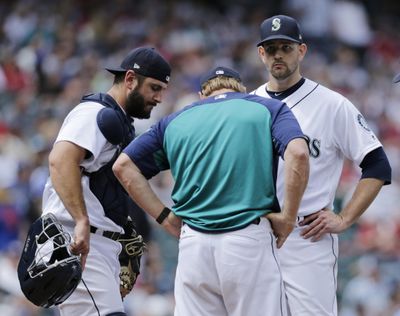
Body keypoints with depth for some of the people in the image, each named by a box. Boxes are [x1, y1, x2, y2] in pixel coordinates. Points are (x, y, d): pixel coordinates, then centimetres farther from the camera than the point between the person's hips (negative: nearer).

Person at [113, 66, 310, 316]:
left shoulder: (176, 120, 18)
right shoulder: (267, 109, 10)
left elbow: (123, 165, 13)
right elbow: (298, 153, -10)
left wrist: (165, 216, 11)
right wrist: (289, 217, -4)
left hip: (193, 246, 3)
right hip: (249, 241, -3)